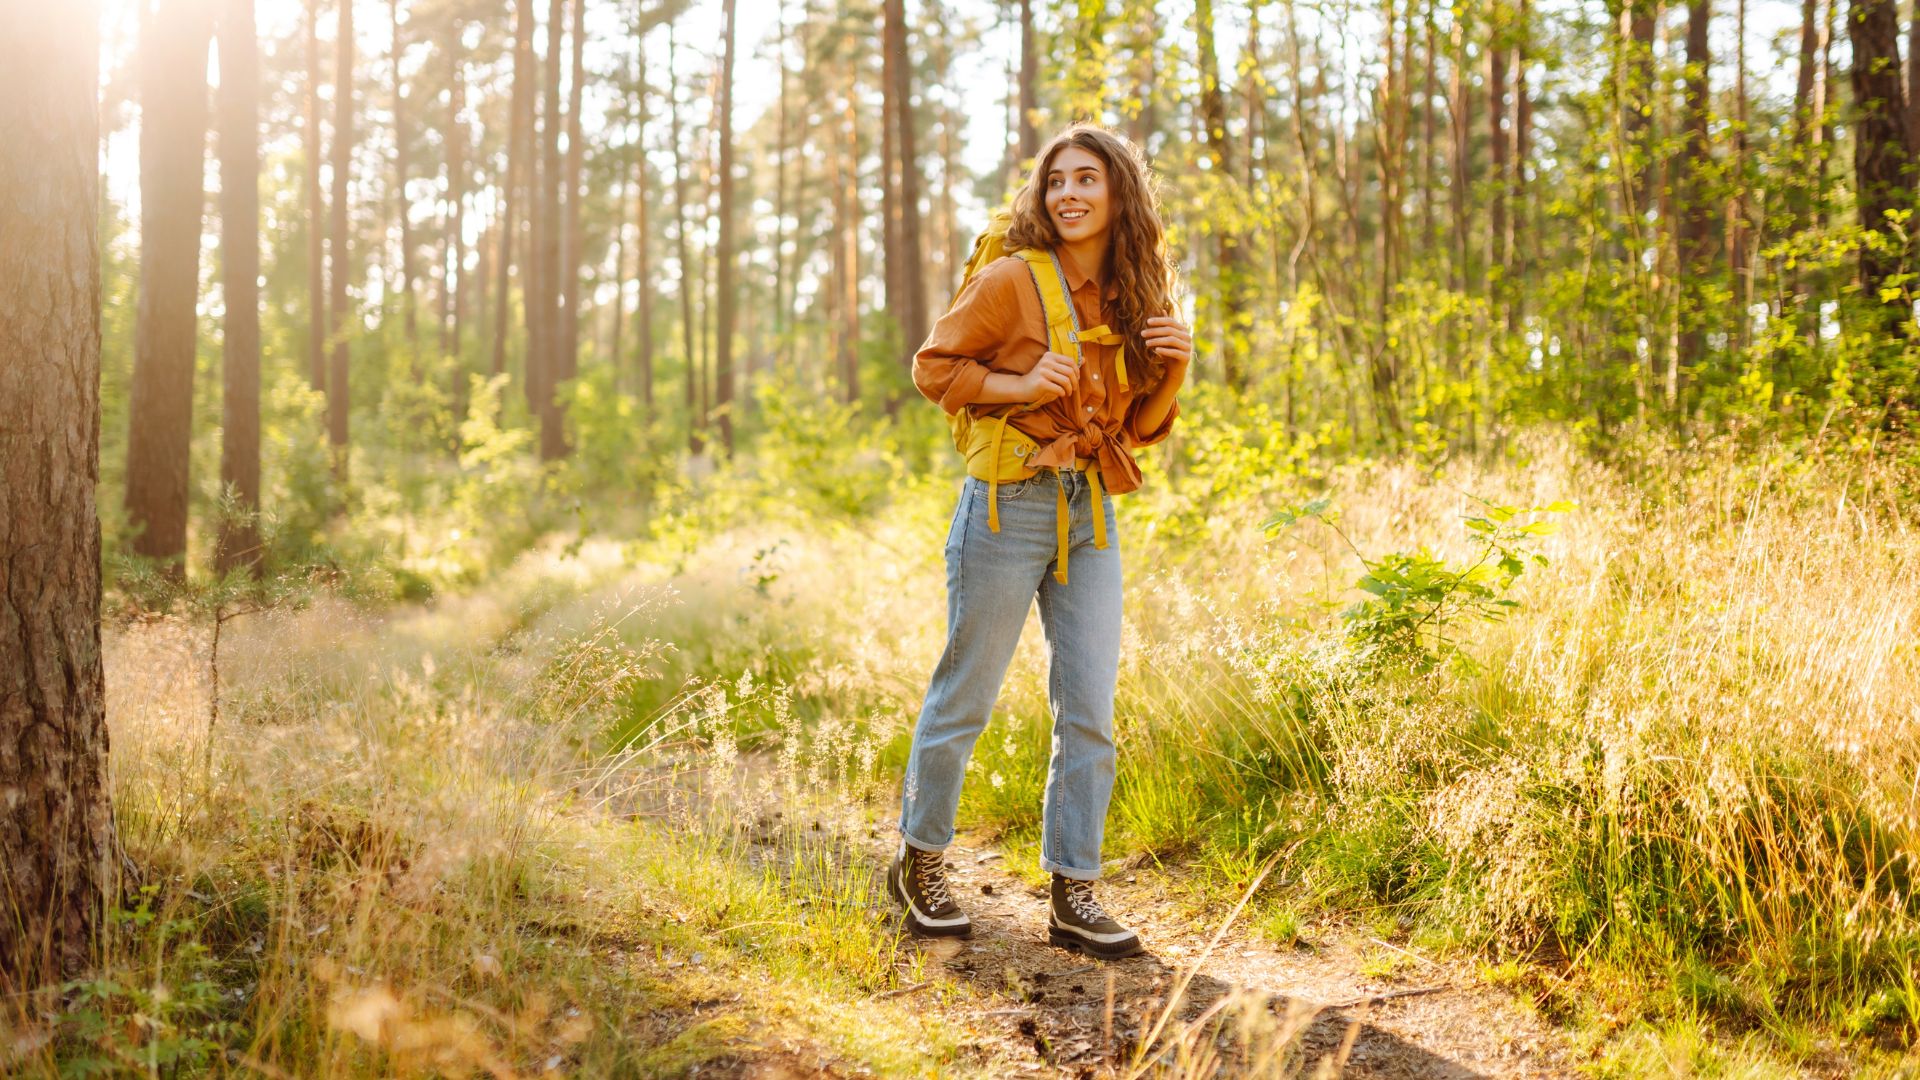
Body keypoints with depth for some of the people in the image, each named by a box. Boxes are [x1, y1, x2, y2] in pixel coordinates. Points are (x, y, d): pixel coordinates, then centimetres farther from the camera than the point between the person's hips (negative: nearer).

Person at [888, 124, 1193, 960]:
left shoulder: (1138, 298, 10)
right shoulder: (1014, 280, -7)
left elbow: (1144, 426, 16)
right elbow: (933, 365, -3)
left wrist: (1174, 366, -3)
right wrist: (1018, 386, -16)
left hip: (1093, 518, 5)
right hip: (1011, 506, -5)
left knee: (1090, 711, 4)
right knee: (965, 696, 4)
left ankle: (1072, 896, 12)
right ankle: (918, 863, 22)